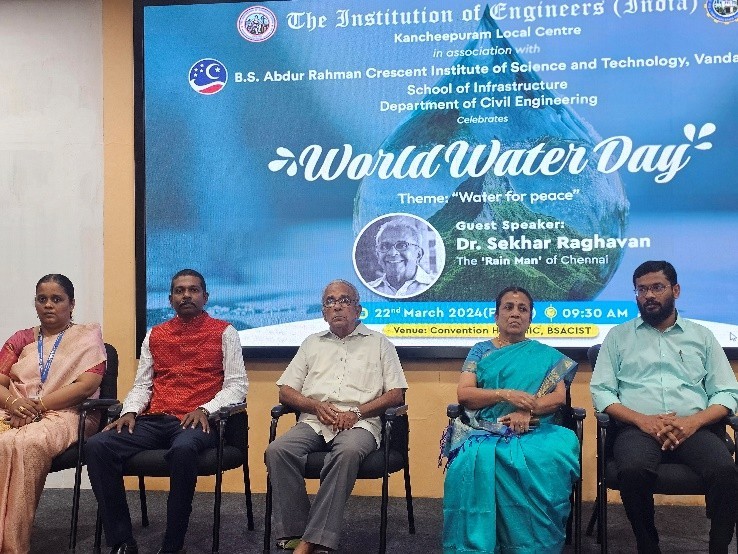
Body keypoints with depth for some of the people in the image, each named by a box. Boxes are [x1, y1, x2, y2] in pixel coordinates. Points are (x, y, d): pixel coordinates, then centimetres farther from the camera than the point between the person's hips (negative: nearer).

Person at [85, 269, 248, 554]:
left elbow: (237, 384, 1)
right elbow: (142, 384, 18)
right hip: (154, 420, 4)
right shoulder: (154, 335, 20)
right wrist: (129, 412, -3)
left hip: (196, 421, -4)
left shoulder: (224, 332, 8)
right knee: (96, 446, -21)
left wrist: (205, 409, -14)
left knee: (183, 449, -40)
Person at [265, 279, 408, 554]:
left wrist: (357, 412, -8)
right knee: (277, 451, -28)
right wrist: (317, 406, -3)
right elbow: (286, 391, 18)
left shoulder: (379, 343, 16)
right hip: (314, 421, 3)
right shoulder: (312, 343, 24)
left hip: (359, 423, -3)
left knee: (347, 452, -37)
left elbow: (396, 394, 7)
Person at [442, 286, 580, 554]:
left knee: (545, 463, -36)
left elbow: (559, 396, 6)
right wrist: (506, 394, -11)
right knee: (475, 461, -37)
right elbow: (463, 393, 5)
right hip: (485, 431, 0)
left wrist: (528, 409, -14)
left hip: (534, 432, 1)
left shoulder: (546, 355, 20)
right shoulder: (480, 350, 18)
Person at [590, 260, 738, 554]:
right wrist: (642, 419, -12)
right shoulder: (618, 336, 16)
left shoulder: (702, 336, 20)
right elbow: (601, 391, 6)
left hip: (695, 428, 1)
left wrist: (694, 421, -9)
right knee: (633, 471, -35)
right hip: (638, 427, -1)